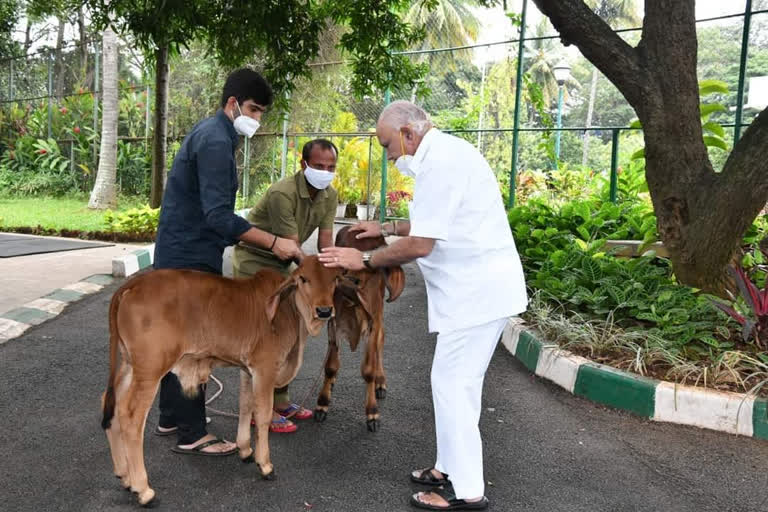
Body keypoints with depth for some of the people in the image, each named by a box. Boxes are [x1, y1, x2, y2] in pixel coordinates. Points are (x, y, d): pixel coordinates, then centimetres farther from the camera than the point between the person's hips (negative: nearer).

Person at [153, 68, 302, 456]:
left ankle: (170, 419, 29)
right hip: (192, 257, -10)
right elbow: (218, 216, -27)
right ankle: (192, 435, 8)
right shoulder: (216, 141, -19)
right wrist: (273, 242, -27)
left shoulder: (209, 133, 14)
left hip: (178, 253, 10)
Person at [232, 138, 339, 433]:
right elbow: (292, 247, -30)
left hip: (281, 264, 8)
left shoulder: (329, 196, -6)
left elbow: (325, 242, -9)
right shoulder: (282, 193, -29)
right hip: (253, 261, -8)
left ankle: (280, 401, 21)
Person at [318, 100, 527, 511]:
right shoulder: (444, 153, 15)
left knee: (451, 384, -3)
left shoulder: (440, 161, -18)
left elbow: (420, 245, -19)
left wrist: (364, 260, -7)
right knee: (457, 382, 17)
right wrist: (385, 228, 21)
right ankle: (452, 468, 29)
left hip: (476, 291, -10)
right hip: (476, 287, 10)